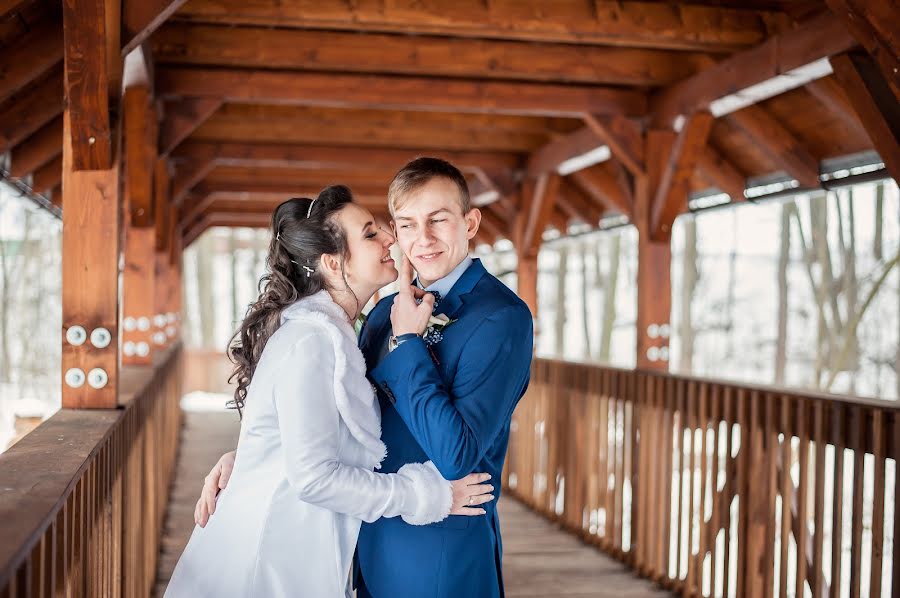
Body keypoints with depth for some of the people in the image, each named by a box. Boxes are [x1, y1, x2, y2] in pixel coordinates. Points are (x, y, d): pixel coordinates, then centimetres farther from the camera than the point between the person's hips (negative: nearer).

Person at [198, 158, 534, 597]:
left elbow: (456, 455, -24)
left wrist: (405, 342, -17)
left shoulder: (502, 316, -17)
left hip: (443, 554, -6)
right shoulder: (389, 311, 5)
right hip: (373, 543, 6)